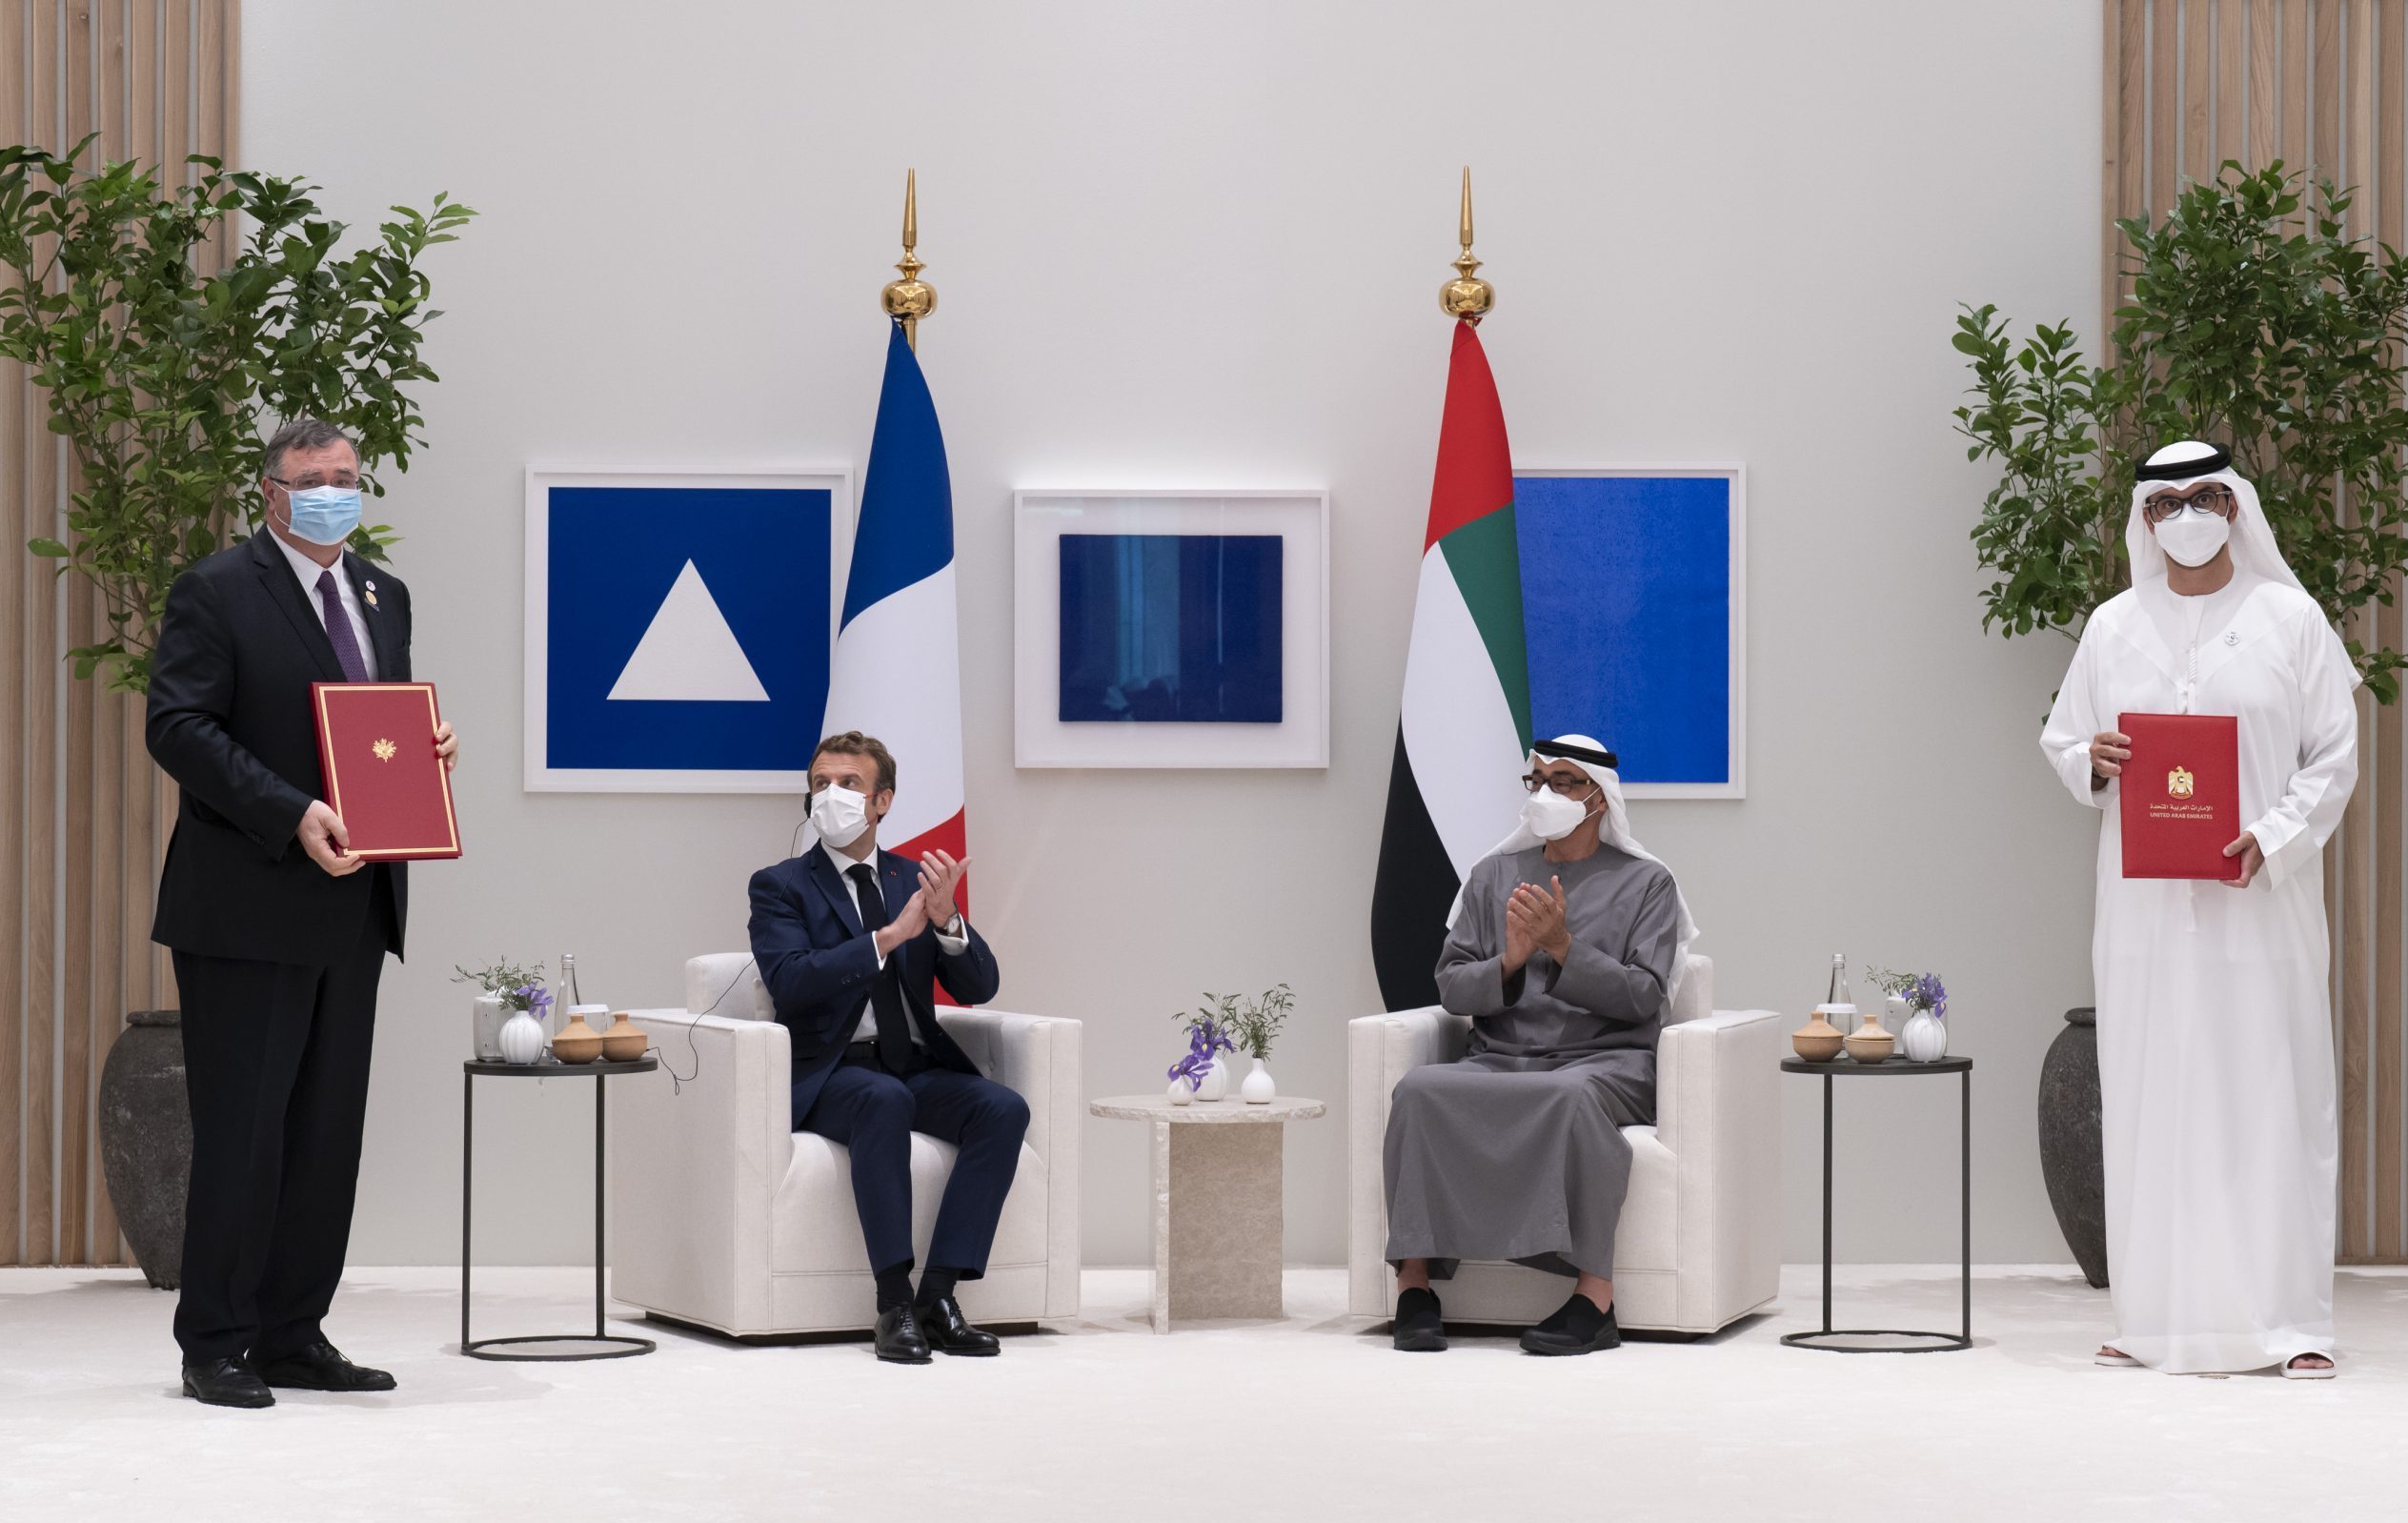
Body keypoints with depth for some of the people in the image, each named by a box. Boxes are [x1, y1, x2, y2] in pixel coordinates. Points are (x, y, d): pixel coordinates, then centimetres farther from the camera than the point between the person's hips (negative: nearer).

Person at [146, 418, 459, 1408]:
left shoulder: (383, 598, 16)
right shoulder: (215, 593, -6)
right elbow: (176, 727, -15)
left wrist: (429, 748, 1)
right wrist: (292, 815, -23)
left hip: (353, 908, 7)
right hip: (249, 908, -7)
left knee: (328, 1129, 9)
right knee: (241, 1129, -5)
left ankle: (293, 1335, 16)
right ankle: (214, 1346, 2)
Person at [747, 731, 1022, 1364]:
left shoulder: (915, 879, 15)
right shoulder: (780, 886, 5)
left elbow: (978, 987, 6)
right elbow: (789, 982, -14)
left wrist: (946, 919, -15)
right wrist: (889, 936, -21)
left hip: (918, 1069, 4)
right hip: (829, 1072, -4)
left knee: (1004, 1109, -25)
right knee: (884, 1098, -37)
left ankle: (938, 1294, -25)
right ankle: (894, 1303, -36)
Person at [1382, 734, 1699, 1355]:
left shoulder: (1646, 883, 9)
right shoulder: (1494, 875, 19)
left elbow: (1642, 997, -2)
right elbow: (1452, 987, 11)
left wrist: (1562, 946, -13)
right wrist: (1509, 962, -10)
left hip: (1603, 1063, -3)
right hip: (1498, 1062, 3)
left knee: (1570, 1097, -40)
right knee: (1420, 1089, -30)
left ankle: (1594, 1297, -41)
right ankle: (1415, 1281, -31)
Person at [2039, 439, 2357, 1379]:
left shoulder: (2290, 620, 4)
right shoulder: (2114, 628, 12)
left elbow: (2334, 757, 2)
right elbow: (2060, 742, 17)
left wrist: (2273, 839, -14)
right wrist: (2092, 763, -7)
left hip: (2259, 905, -2)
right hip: (2146, 906, 2)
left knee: (2273, 1104, -5)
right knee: (2150, 1106, 2)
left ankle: (2292, 1321, 0)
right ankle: (2159, 1319, 8)